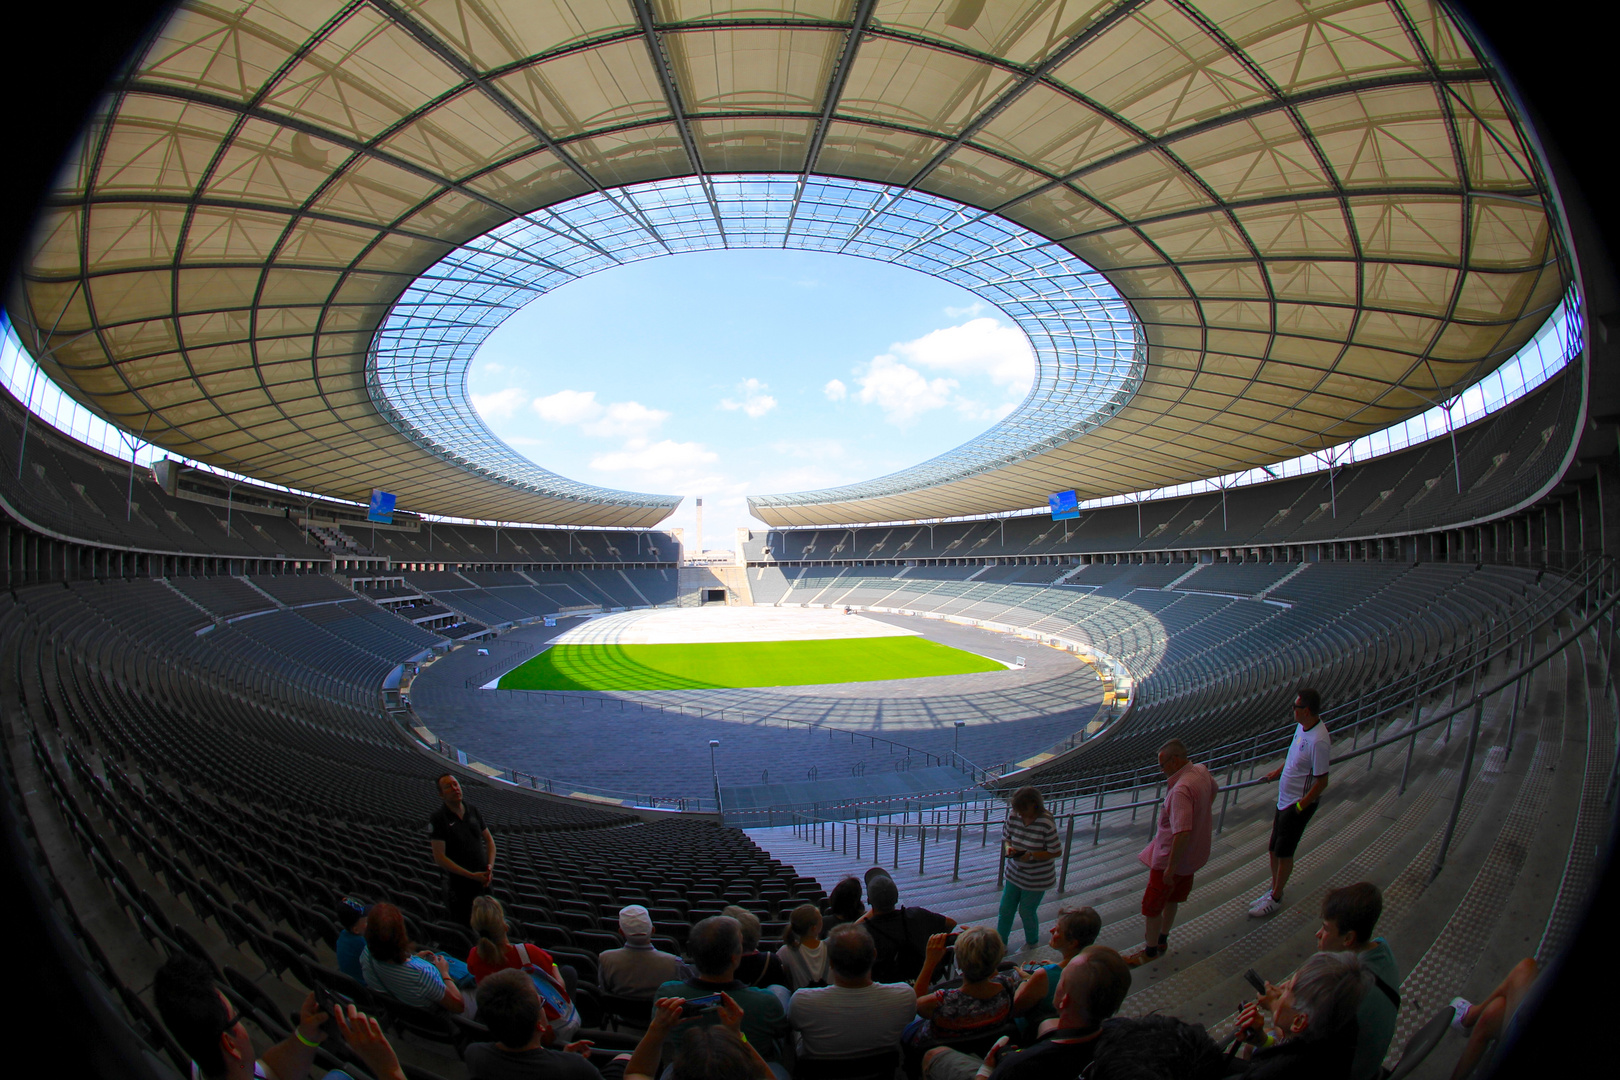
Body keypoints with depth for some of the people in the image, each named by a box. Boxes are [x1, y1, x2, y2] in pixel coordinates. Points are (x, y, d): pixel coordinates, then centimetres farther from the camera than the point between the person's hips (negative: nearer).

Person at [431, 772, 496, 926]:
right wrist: (472, 876, -18)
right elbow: (439, 857, -16)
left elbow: (489, 839, 14)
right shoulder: (437, 819, -11)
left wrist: (490, 865, -3)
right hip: (458, 883, -5)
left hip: (482, 881, 5)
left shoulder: (473, 810, 6)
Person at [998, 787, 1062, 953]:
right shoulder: (1013, 816, -13)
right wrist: (1008, 847, -18)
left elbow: (1056, 852, -18)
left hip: (1036, 877, -4)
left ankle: (1032, 942, 42)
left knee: (1026, 912, 13)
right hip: (1015, 873, 4)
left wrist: (1032, 855, -28)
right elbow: (1006, 836, 4)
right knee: (1005, 909, 11)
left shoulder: (1046, 823, -27)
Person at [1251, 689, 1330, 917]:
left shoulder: (1318, 741, -28)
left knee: (1284, 852, 6)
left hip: (1299, 804, -8)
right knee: (1274, 849, 18)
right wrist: (1278, 771, 17)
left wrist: (1299, 807, -19)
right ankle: (1274, 890, 35)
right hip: (1285, 800, 8)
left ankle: (1275, 898, 23)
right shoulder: (1302, 726, -1)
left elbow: (1322, 782, -23)